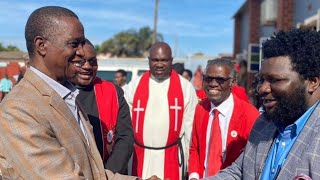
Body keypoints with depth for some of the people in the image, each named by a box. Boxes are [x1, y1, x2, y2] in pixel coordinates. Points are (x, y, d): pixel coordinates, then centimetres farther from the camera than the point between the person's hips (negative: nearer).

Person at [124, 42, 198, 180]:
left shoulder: (185, 87, -2)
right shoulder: (134, 86, 1)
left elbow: (190, 127, -1)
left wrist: (190, 162, 0)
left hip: (171, 157, -1)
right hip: (141, 156, 1)